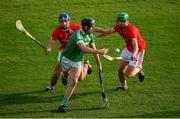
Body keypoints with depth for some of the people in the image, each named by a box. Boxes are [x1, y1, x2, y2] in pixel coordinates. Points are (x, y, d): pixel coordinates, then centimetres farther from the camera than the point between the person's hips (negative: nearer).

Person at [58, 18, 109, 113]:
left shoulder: (89, 36, -8)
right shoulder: (77, 35, -33)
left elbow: (93, 49, 7)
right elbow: (84, 49, -48)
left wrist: (98, 63, 11)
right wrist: (99, 52, -51)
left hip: (77, 61, 4)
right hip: (67, 58, -4)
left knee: (74, 82, -9)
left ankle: (63, 104, -1)